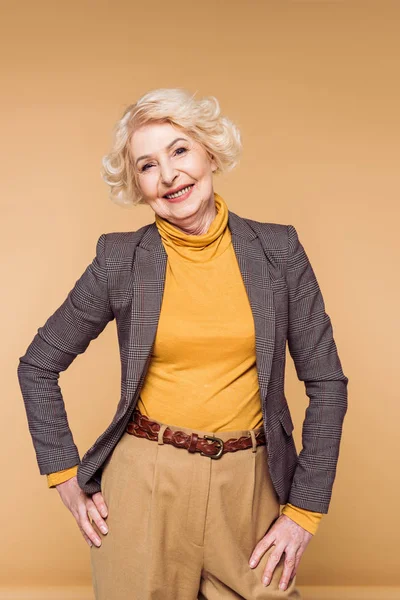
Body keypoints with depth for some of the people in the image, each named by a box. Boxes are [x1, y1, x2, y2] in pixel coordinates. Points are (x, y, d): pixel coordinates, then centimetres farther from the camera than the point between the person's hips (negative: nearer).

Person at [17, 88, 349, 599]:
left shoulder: (278, 250, -3)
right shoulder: (121, 259, -4)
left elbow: (326, 381, 1)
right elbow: (38, 367, 6)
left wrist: (305, 509, -2)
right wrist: (66, 480, 2)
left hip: (250, 486, 1)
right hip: (144, 482, 0)